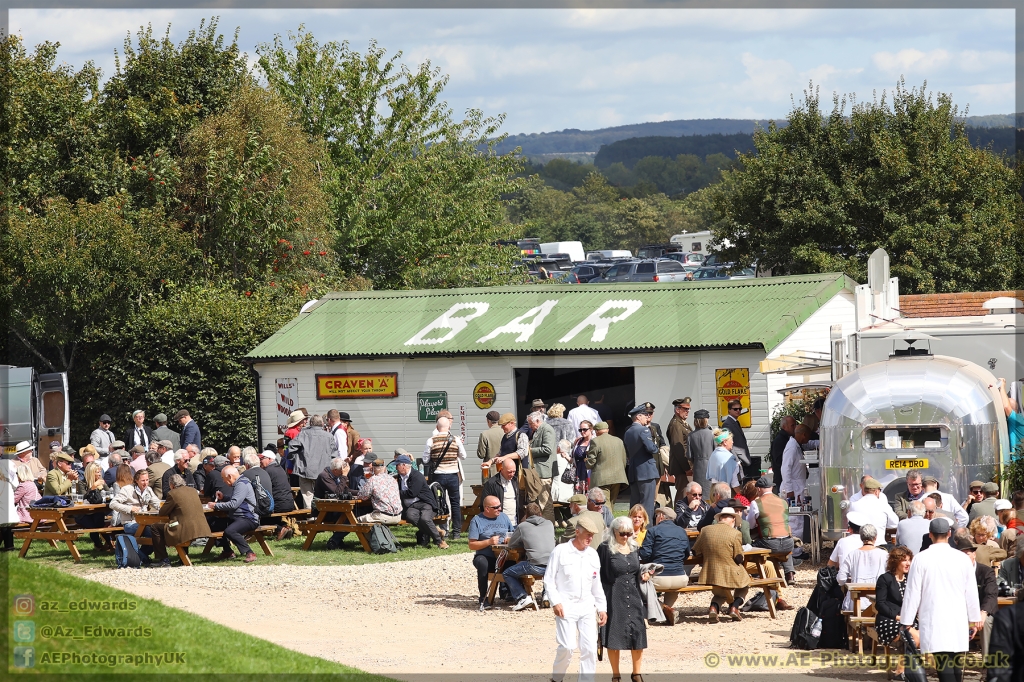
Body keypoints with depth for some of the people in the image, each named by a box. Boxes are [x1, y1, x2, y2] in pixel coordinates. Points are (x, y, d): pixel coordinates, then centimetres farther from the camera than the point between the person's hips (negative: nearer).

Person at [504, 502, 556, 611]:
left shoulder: (522, 526, 7)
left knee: (507, 573, 14)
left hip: (535, 566, -5)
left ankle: (523, 597, -3)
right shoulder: (549, 524, 16)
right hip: (551, 565, 5)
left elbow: (510, 545, 18)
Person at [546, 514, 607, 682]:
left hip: (587, 607, 5)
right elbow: (549, 579, -3)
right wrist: (555, 602, -12)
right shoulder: (560, 551, -4)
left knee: (590, 648, -3)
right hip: (566, 606, -5)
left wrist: (602, 608, 14)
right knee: (567, 647, -12)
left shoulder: (593, 555, 11)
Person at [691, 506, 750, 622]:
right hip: (729, 575, -3)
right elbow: (739, 559, -10)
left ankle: (714, 607, 0)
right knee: (744, 586, 30)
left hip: (709, 574, 3)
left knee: (720, 593, 32)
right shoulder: (735, 533, -12)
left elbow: (696, 553, 7)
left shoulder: (705, 530, 0)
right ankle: (734, 606, 7)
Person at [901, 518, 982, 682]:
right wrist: (975, 618, 19)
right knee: (956, 669, 13)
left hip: (934, 621, -3)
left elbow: (913, 593, -3)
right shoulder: (962, 559, 0)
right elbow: (971, 592, 7)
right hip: (958, 622, 3)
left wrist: (906, 621, 5)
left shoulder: (921, 559, -5)